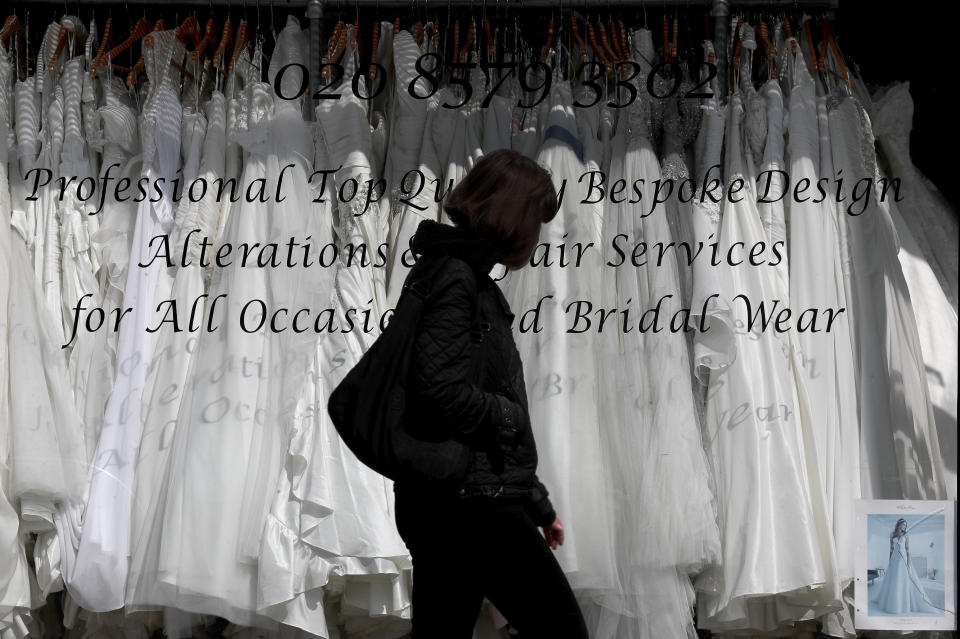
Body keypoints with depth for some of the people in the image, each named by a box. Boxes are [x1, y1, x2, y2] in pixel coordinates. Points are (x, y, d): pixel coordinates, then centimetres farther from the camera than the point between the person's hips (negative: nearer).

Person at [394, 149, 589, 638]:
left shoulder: (471, 277, 19)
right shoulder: (452, 277, -11)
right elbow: (442, 394, -25)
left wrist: (537, 505, 24)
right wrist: (510, 415, -5)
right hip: (472, 501, -10)